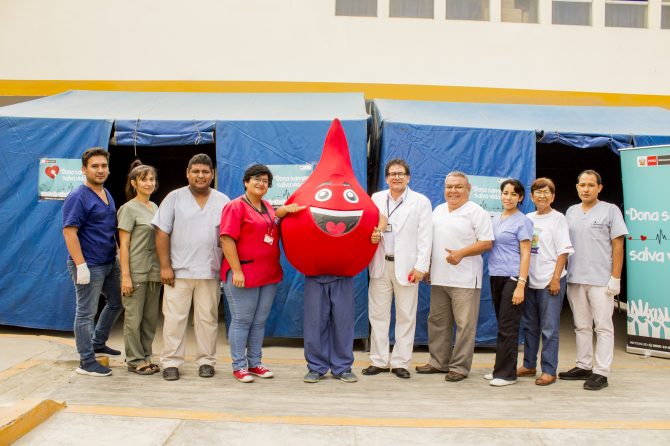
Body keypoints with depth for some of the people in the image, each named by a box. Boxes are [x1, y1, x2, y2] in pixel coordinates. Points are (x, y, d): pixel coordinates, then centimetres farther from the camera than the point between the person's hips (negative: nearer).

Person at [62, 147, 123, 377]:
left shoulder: (107, 195, 12)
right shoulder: (78, 198, -14)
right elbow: (69, 231, -19)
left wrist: (118, 255, 17)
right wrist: (81, 265, -24)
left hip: (110, 263, 9)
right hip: (90, 266, -9)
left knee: (116, 302, 21)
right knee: (86, 313, 0)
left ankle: (98, 343, 38)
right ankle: (87, 362, 9)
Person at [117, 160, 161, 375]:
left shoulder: (154, 207, 13)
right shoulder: (129, 209, -6)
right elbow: (124, 244, -10)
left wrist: (163, 268, 12)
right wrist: (125, 275, -15)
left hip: (154, 271, 7)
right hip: (136, 272, -7)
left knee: (150, 317, 11)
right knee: (134, 318, 0)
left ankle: (145, 356, 22)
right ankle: (135, 360, 11)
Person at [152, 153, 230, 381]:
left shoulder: (223, 202, 8)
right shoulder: (174, 198, 3)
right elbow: (162, 234, 1)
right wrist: (165, 267, -6)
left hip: (210, 272, 2)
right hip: (178, 271, -1)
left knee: (207, 318, 7)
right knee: (174, 317, 1)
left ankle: (206, 361, 18)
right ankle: (171, 362, 10)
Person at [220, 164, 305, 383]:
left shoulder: (268, 208, 15)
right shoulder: (235, 206, -7)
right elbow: (227, 239, -13)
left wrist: (285, 210, 3)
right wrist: (237, 271, -20)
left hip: (269, 275, 7)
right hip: (243, 275, -7)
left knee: (259, 322, 13)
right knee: (241, 321, 0)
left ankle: (255, 363, 23)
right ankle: (239, 366, 10)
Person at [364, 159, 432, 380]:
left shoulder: (421, 202, 3)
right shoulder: (376, 199, 11)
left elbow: (425, 237, -2)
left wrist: (420, 267, -9)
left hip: (406, 267, -2)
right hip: (380, 265, 2)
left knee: (405, 316, 2)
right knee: (378, 314, 6)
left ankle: (400, 362, 12)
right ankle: (379, 361, 15)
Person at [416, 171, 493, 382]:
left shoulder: (477, 212, -4)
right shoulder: (438, 210, 16)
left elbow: (487, 243, -10)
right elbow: (430, 239, 21)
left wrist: (461, 253, -19)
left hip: (465, 279, -6)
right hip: (439, 277, 7)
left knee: (464, 324, -3)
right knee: (437, 321, 12)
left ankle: (460, 367, 7)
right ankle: (438, 362, 24)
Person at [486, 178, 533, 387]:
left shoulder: (522, 221, -4)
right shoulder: (495, 219, 14)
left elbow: (525, 254, -8)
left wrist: (521, 285, -15)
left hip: (513, 278, -6)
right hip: (496, 276, 6)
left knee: (508, 327, -4)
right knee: (501, 325, 11)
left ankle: (507, 373, 3)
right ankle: (501, 368, 19)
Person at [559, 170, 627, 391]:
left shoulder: (610, 210, 0)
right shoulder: (571, 212, 12)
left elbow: (618, 245, -3)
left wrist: (615, 278, -9)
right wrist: (562, 274, 8)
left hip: (601, 280, -5)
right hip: (575, 279, 5)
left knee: (603, 327, -1)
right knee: (581, 326, 12)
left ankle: (601, 372, 3)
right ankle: (584, 366, 22)